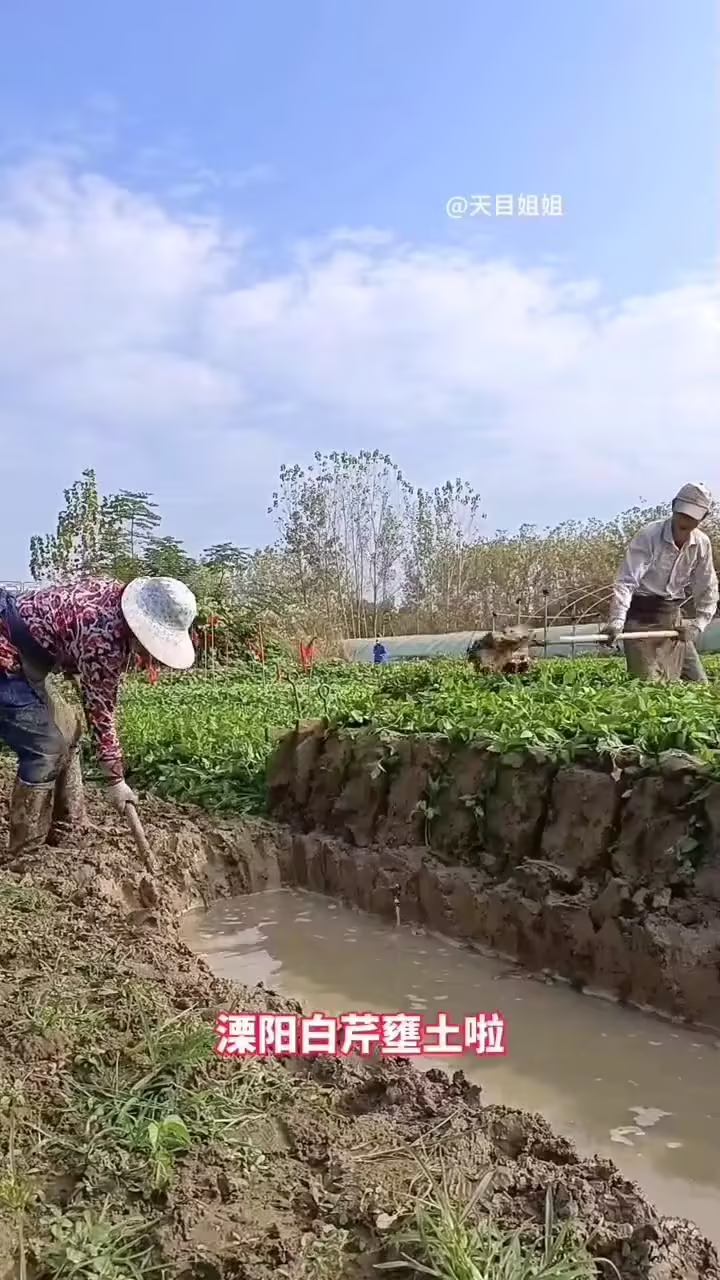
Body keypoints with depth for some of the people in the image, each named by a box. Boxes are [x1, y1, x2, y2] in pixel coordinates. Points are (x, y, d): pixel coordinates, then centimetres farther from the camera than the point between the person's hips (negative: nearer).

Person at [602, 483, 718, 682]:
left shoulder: (703, 544, -2)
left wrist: (698, 623, -8)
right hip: (641, 615, -5)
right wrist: (617, 621, -36)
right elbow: (626, 581, -24)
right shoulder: (649, 535, -18)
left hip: (673, 616, 5)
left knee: (699, 683, 7)